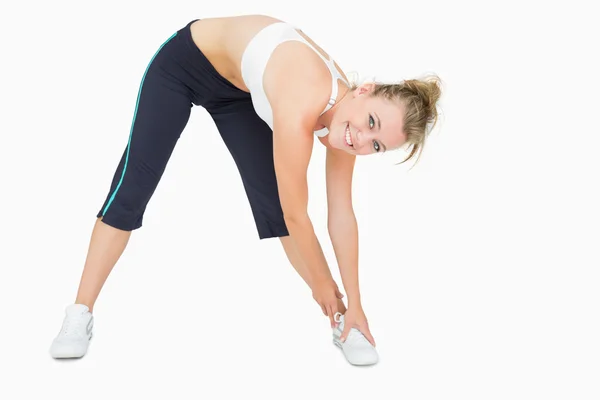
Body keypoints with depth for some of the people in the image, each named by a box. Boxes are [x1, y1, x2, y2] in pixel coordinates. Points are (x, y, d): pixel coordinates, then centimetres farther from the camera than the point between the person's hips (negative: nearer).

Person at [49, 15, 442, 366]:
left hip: (238, 88, 5)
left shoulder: (343, 116, -21)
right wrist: (324, 285, -14)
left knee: (273, 199, -3)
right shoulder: (301, 109, -43)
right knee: (133, 185, -7)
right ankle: (81, 315, 4)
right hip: (184, 63, -5)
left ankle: (341, 323, 5)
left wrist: (353, 304, -8)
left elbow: (342, 215, -13)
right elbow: (296, 215, -30)